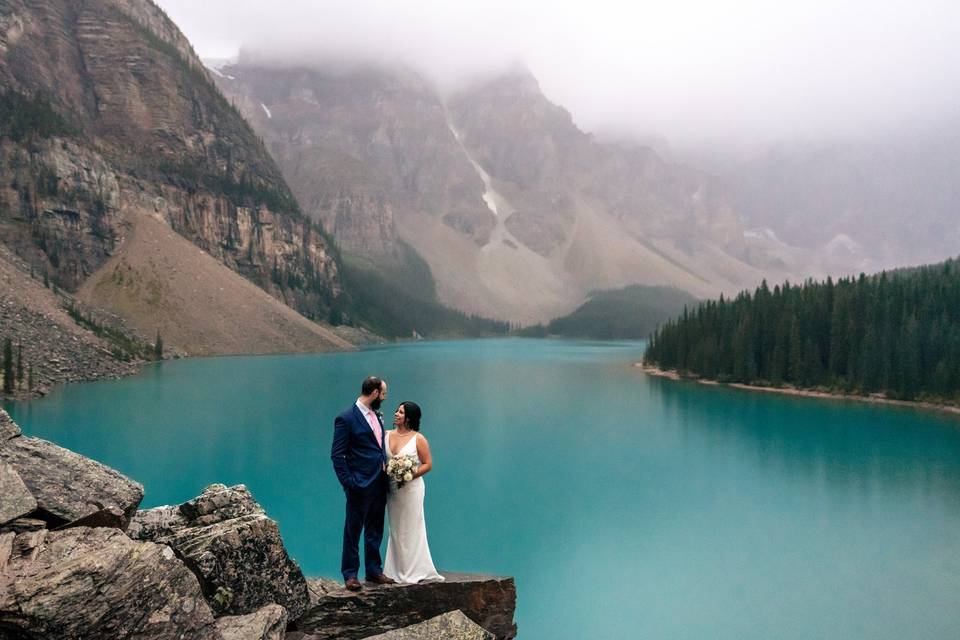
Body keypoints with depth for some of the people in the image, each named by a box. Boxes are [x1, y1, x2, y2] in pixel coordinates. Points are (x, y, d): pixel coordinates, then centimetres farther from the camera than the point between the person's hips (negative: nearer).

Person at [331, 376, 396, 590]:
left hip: (379, 485, 8)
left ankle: (374, 571, 26)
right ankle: (350, 575, 14)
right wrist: (348, 482, -15)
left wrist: (388, 470, 10)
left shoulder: (377, 416, 11)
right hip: (360, 486, -8)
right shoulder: (346, 419, -13)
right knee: (353, 532, 4)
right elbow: (337, 455, -12)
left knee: (375, 532, 16)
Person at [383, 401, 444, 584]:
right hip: (392, 489, 5)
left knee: (411, 529, 0)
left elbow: (428, 464, -6)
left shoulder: (418, 439, -7)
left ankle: (415, 572, 10)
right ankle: (398, 571, 19)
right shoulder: (387, 435, 6)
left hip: (411, 488, -5)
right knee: (395, 530, 11)